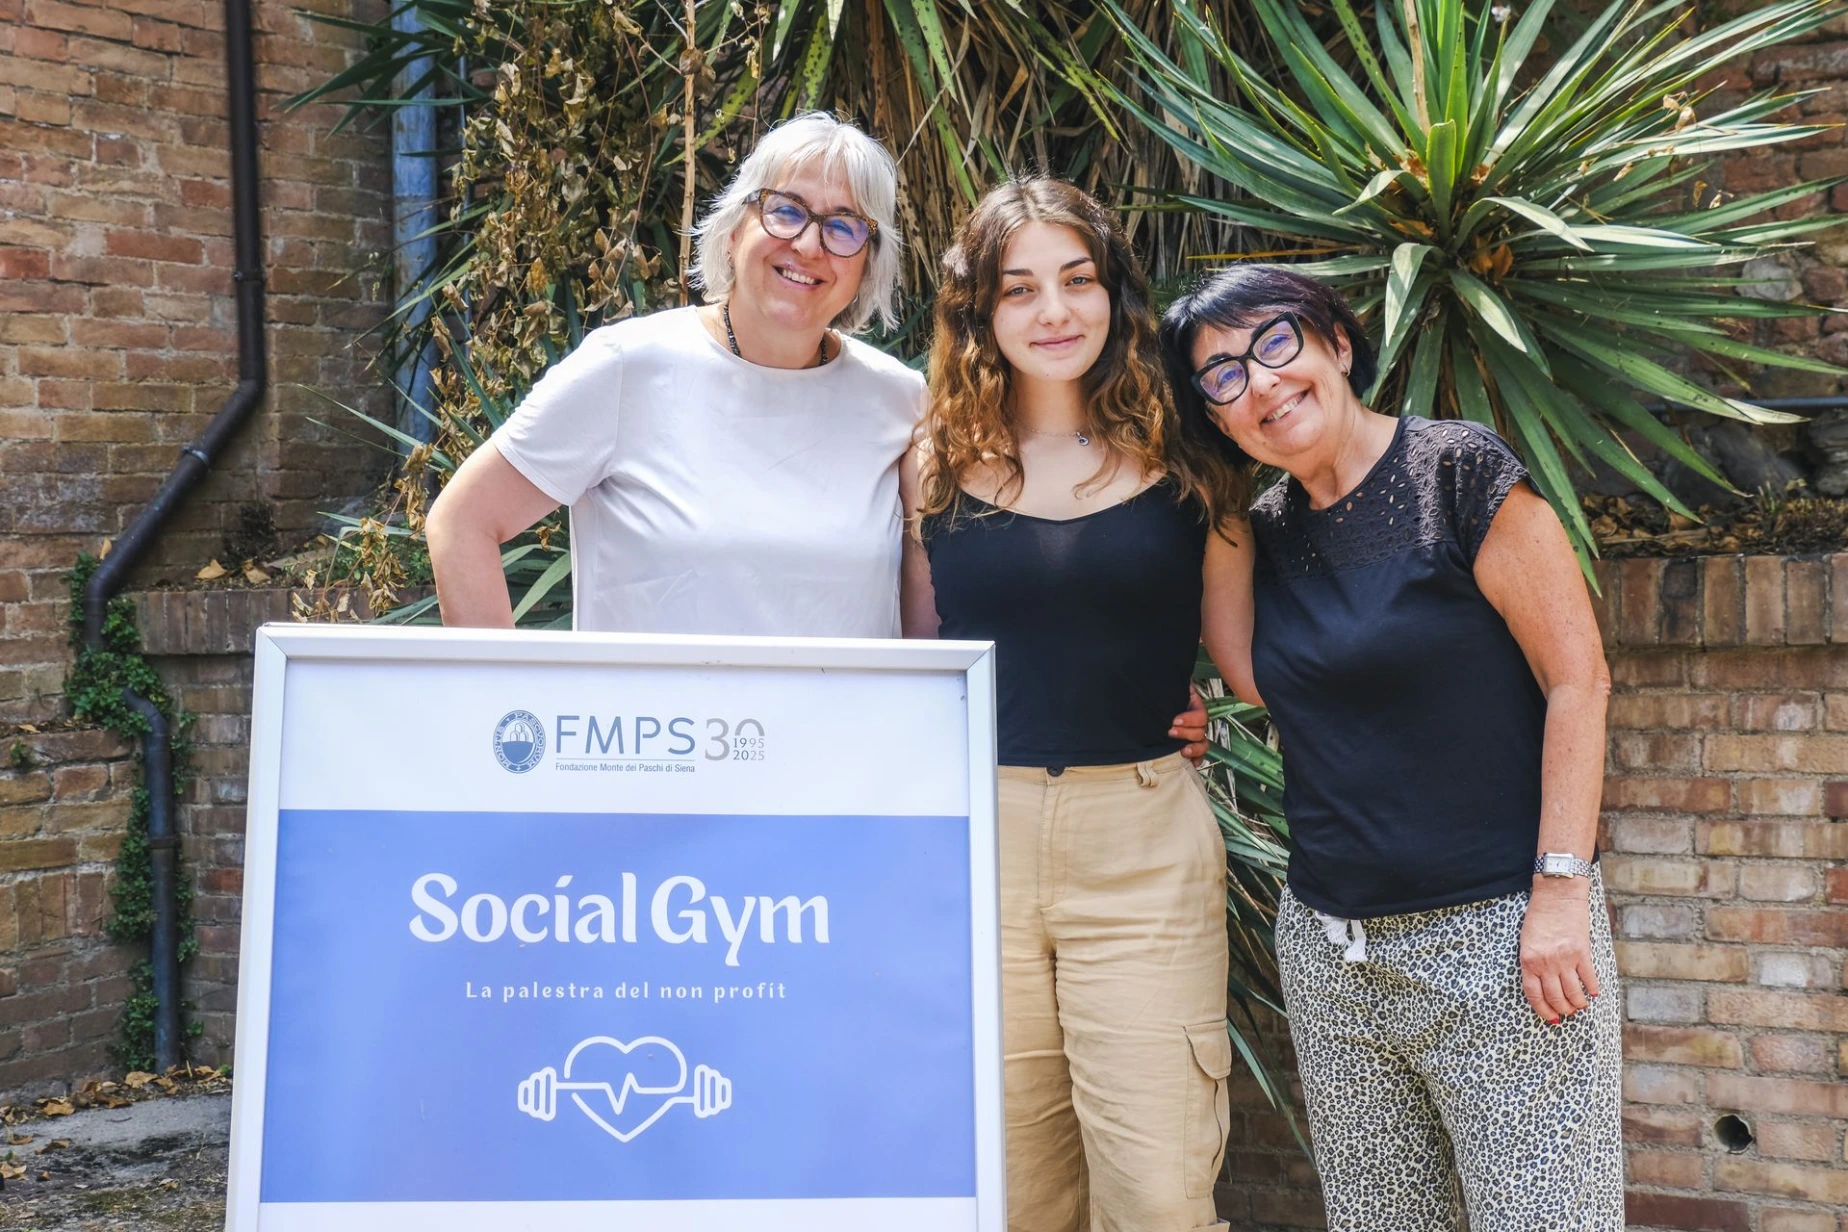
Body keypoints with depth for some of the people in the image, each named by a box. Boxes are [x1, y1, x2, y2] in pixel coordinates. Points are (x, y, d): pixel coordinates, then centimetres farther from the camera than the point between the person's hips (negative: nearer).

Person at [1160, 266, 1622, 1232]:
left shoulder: (1456, 472, -8)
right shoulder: (1266, 530, 12)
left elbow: (1577, 678, -10)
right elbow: (1252, 676, -1)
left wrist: (1561, 888, -15)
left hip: (1498, 935, -6)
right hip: (1331, 950, 6)